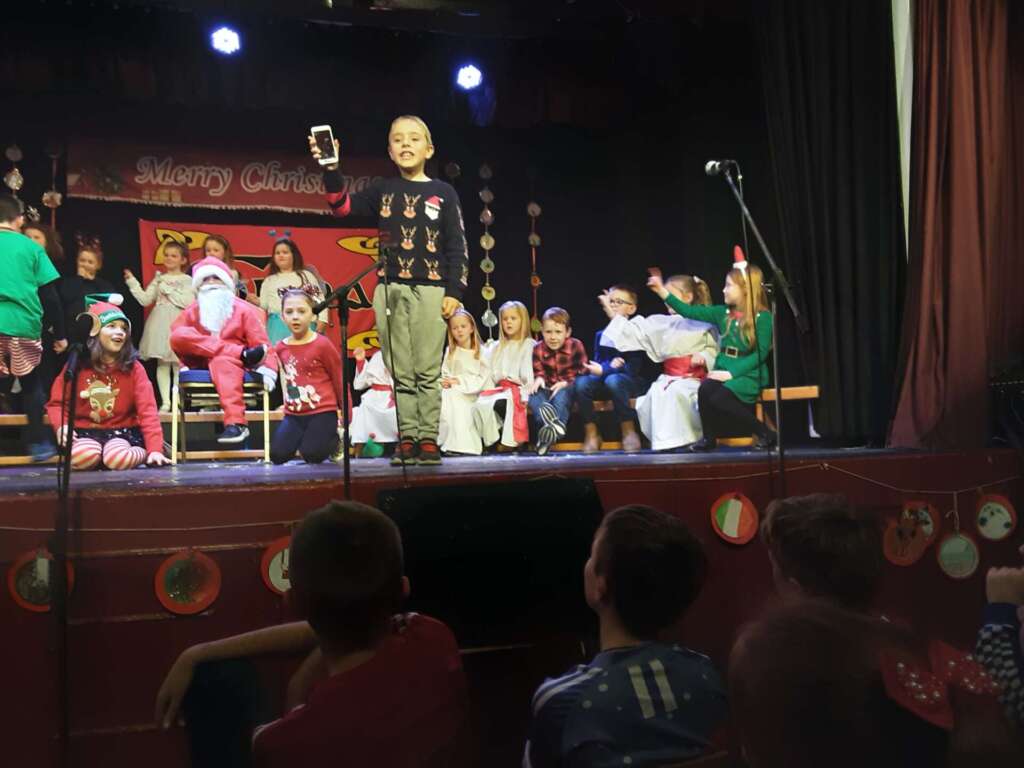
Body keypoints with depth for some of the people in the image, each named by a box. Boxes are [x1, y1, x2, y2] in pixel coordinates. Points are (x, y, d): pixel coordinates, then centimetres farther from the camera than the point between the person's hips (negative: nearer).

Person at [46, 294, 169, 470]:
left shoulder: (134, 368, -4)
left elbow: (147, 409, -10)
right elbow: (57, 403, 5)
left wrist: (155, 449, -21)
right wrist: (61, 426, -18)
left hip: (121, 431, 0)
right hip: (85, 432, 1)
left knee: (118, 459, -33)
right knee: (82, 457, -33)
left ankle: (143, 453, 2)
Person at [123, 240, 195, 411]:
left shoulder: (187, 280, 2)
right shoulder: (159, 279, 14)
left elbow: (187, 302, -13)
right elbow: (145, 300, 10)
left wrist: (168, 290, -9)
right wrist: (132, 282, 4)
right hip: (160, 325, 4)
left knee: (178, 364, -4)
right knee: (162, 363, 3)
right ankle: (165, 402, 6)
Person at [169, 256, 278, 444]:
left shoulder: (243, 310, 3)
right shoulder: (192, 311, 12)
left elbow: (261, 343, -3)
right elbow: (177, 337, 8)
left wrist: (268, 370, -17)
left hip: (232, 363, -4)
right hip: (202, 364, 4)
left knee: (222, 362, -41)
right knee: (178, 336, -23)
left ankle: (236, 423, -52)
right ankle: (243, 354, -29)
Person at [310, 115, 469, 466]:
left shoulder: (443, 193, 5)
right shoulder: (383, 190, 11)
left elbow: (457, 247, 2)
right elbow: (343, 206, 2)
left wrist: (454, 292, -6)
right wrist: (331, 170, -13)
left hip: (430, 290, -2)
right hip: (389, 290, 3)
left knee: (428, 372, -2)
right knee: (401, 373, 5)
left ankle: (428, 439, 3)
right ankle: (407, 439, 9)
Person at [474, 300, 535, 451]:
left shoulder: (529, 345, 6)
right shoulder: (495, 348, 24)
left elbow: (529, 374, -4)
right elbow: (489, 374, 18)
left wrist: (526, 394, -16)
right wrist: (490, 390, 2)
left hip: (519, 389, -5)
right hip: (499, 388, 5)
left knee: (500, 403, -36)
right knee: (479, 404, -27)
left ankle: (513, 440, -18)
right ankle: (490, 440, -19)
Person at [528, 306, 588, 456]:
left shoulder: (575, 346, -5)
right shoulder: (538, 349, 1)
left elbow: (581, 372, -8)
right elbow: (537, 371, 2)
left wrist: (566, 383, -25)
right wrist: (539, 379, -24)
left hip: (568, 387, -3)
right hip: (548, 388, 3)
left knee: (561, 395, -37)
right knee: (533, 394, -29)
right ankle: (546, 423, -58)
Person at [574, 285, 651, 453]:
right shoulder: (601, 335, 12)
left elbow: (633, 368, -13)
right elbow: (597, 363, 6)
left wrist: (604, 370, -24)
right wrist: (610, 364, -17)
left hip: (634, 382, -4)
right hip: (605, 383, 4)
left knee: (613, 380, -38)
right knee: (581, 382, -26)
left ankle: (629, 431, -24)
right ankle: (591, 434, -17)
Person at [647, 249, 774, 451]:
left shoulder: (763, 317, -6)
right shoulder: (723, 313, 10)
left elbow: (760, 353, -11)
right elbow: (689, 311, 11)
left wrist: (732, 373, -19)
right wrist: (663, 292, 6)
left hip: (749, 374, -5)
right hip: (723, 370, 5)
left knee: (719, 398, -30)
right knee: (705, 389, -28)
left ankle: (765, 434, -11)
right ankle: (709, 437, -6)